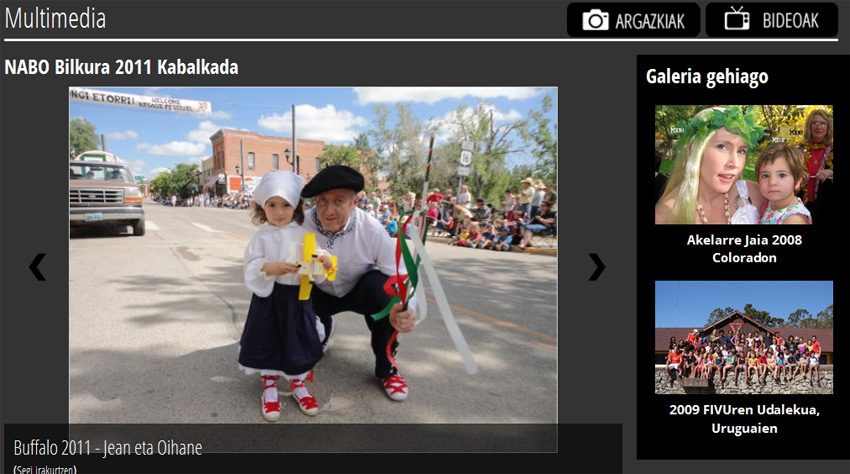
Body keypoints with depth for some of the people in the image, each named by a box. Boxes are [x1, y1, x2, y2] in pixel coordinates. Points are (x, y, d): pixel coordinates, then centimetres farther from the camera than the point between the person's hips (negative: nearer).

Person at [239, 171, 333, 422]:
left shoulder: (304, 234, -1)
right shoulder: (261, 237, -4)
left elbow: (315, 257, -4)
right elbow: (251, 267, -9)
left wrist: (324, 260, -26)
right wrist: (269, 268, -28)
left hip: (298, 296, 1)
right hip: (268, 297, -1)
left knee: (299, 342, 12)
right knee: (268, 342, 9)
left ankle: (298, 385, 34)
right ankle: (269, 388, 30)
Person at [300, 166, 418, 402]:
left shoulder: (372, 230, -28)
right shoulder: (302, 226, -25)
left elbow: (402, 277, -30)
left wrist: (405, 309, -52)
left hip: (361, 290, -2)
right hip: (321, 293, 2)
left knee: (381, 286, -33)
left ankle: (386, 367, -10)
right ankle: (323, 329, 22)